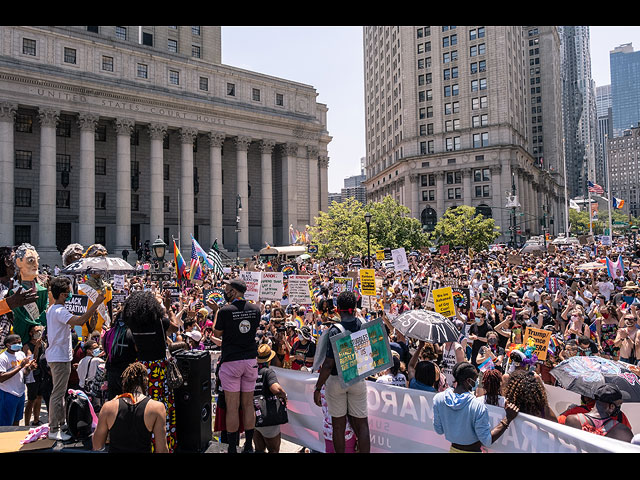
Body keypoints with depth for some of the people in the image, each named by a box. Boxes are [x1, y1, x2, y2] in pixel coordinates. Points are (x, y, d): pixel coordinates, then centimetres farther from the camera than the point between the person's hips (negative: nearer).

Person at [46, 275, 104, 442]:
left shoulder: (52, 309, 12)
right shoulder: (60, 311, -22)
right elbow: (80, 321, -38)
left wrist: (68, 347, 26)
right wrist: (97, 303, -35)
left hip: (58, 356, 11)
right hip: (60, 357, -11)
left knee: (60, 392, 19)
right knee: (58, 393, -4)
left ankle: (60, 424, 29)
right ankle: (54, 430, 3)